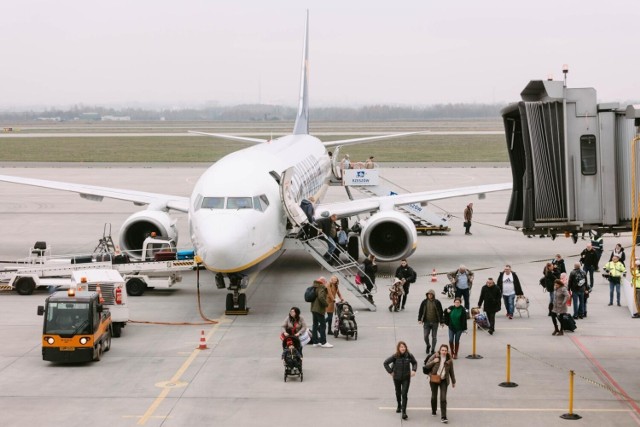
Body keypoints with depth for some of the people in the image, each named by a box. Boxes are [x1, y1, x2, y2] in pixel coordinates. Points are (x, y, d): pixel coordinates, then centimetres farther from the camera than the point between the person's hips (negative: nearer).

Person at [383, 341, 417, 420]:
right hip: (397, 378, 1)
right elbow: (385, 363, -6)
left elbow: (415, 363, 6)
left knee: (404, 394, -10)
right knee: (398, 393, 20)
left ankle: (404, 412, -11)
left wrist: (414, 370, -9)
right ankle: (399, 406, 47)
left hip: (406, 378, -1)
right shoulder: (395, 356, -15)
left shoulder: (409, 356, -12)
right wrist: (390, 372, -8)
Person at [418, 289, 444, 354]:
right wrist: (419, 319, -4)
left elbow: (441, 312, 1)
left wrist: (442, 322, 0)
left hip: (435, 322, -1)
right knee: (426, 336, -3)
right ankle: (428, 346, 26)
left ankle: (433, 349, 16)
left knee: (434, 337, 5)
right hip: (426, 322, 1)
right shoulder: (424, 302, 0)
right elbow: (420, 311, 6)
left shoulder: (437, 302, -3)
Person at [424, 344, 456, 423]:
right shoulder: (434, 357, -6)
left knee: (443, 398, -9)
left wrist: (453, 381, 15)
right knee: (434, 396, 13)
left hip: (444, 381, 0)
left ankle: (443, 417, -7)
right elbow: (426, 366, -3)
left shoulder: (449, 360, 0)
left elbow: (451, 371, 10)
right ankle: (433, 411, 40)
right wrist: (433, 362, -20)